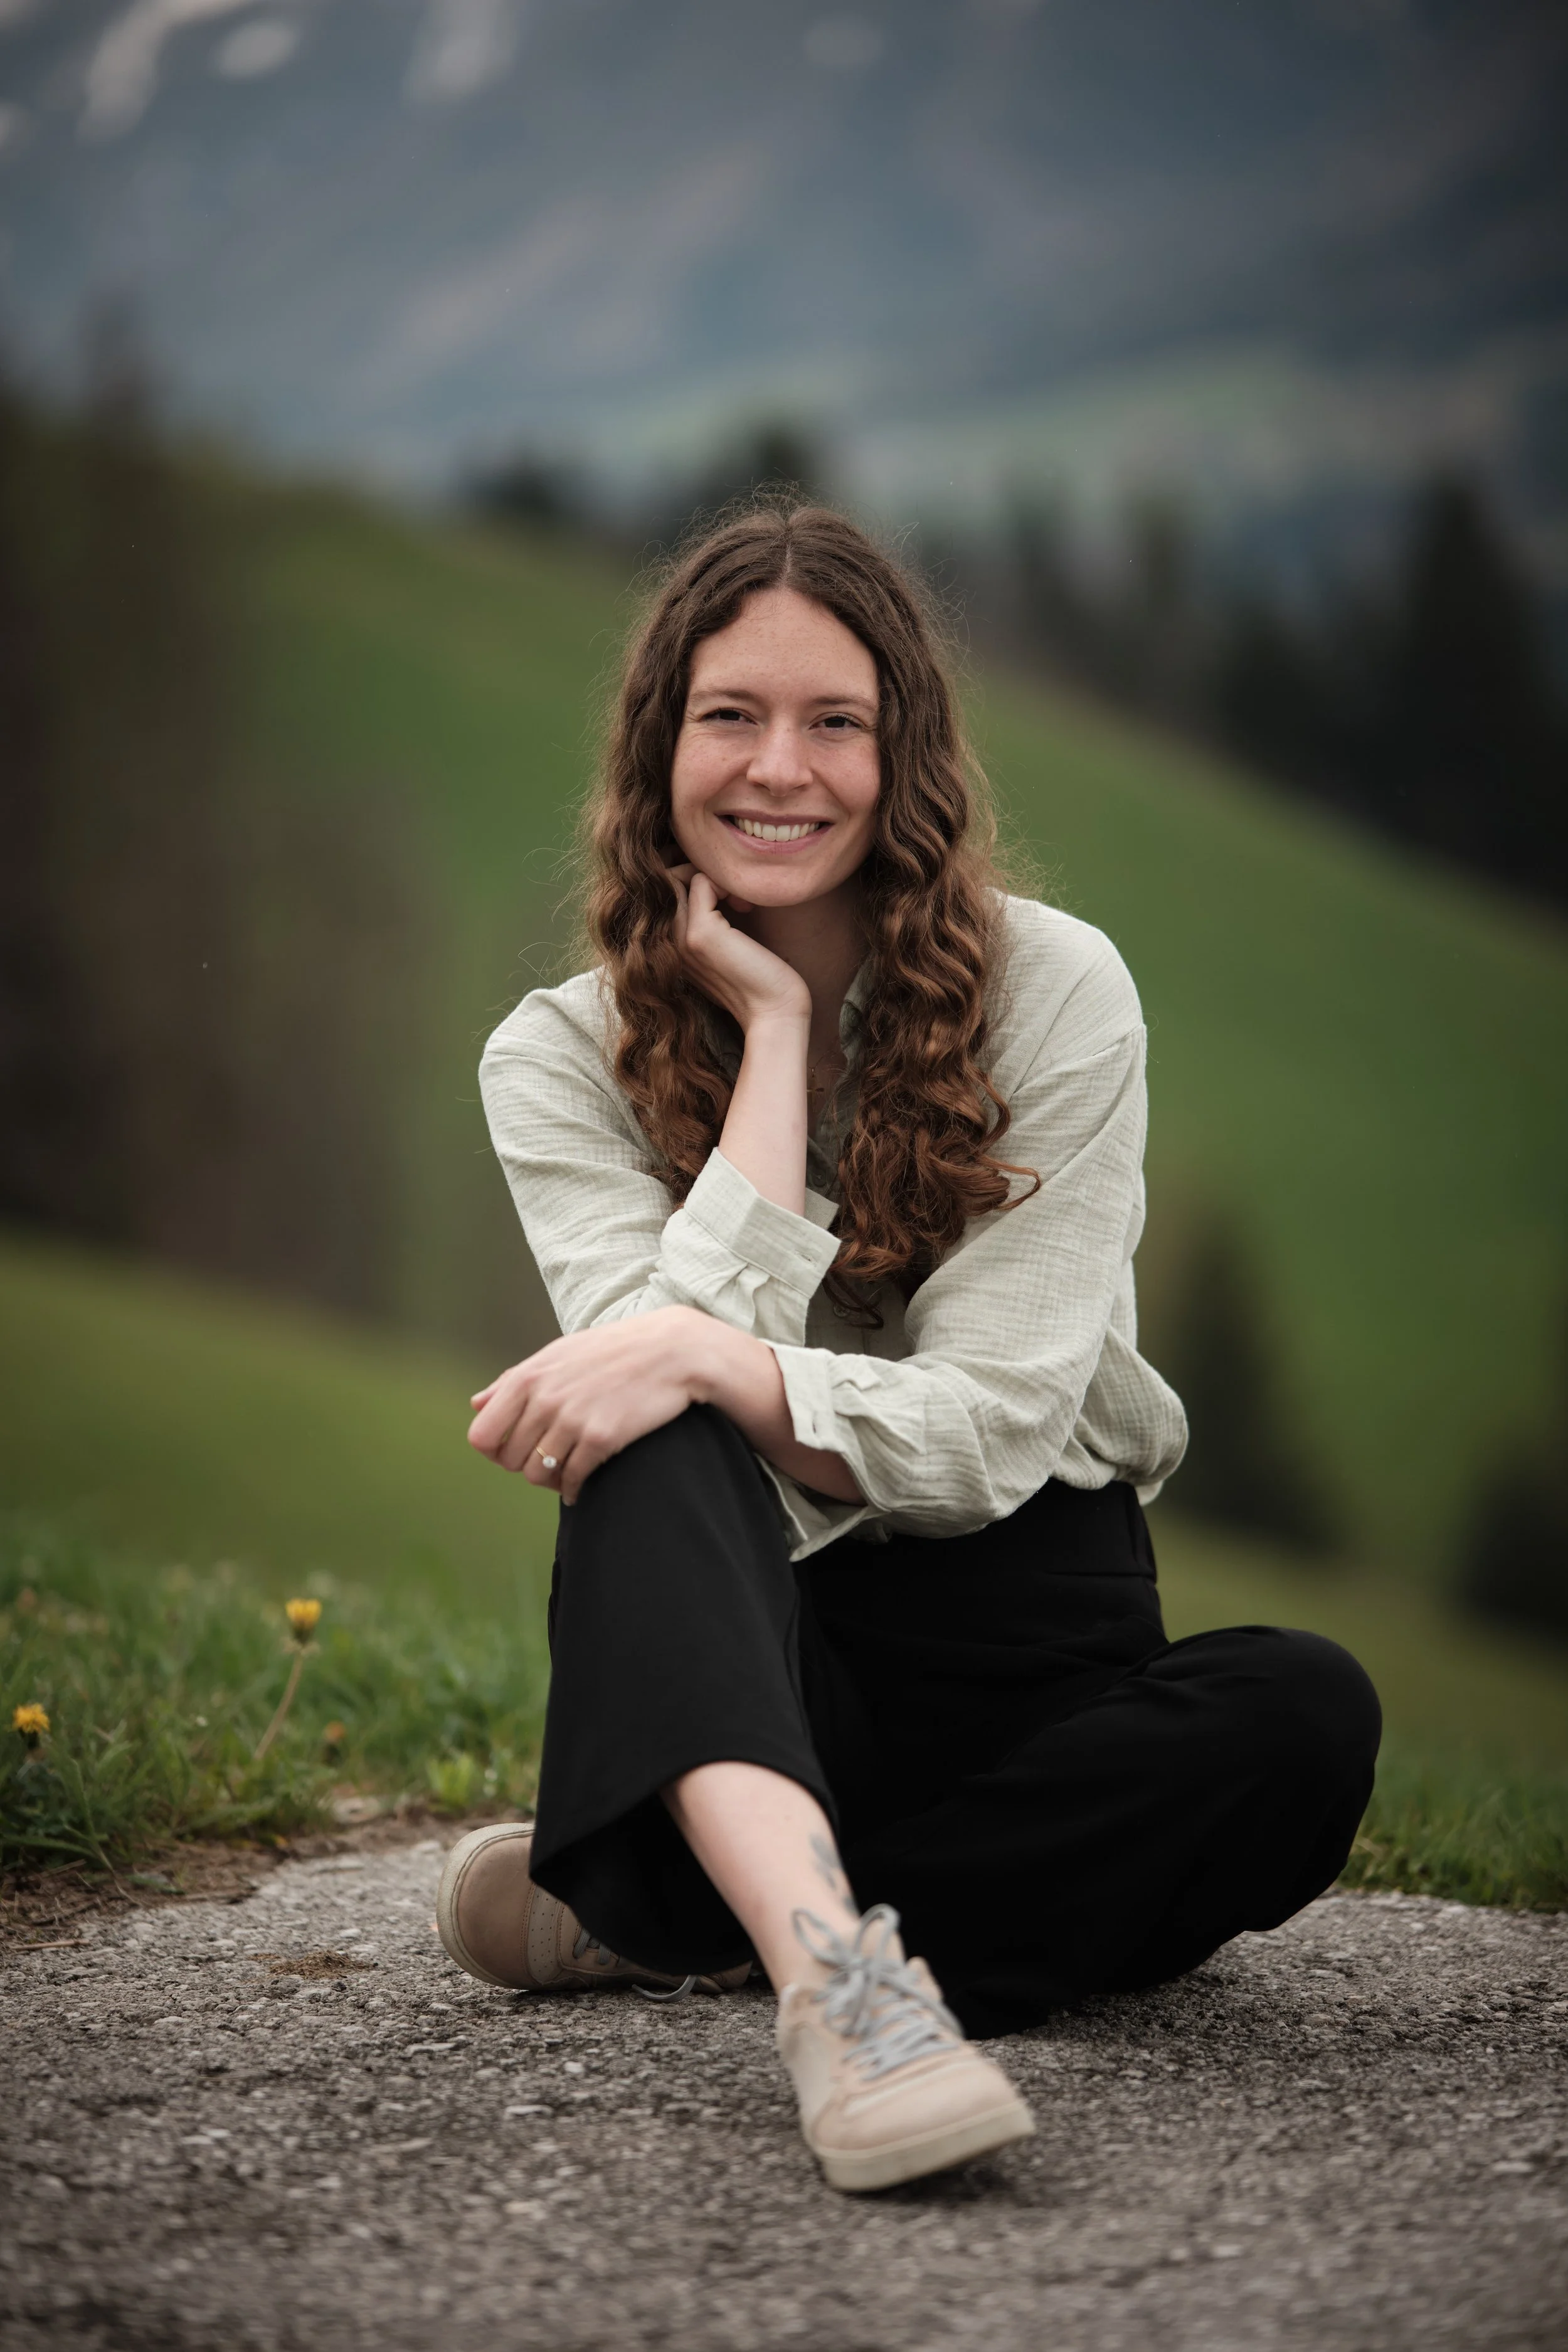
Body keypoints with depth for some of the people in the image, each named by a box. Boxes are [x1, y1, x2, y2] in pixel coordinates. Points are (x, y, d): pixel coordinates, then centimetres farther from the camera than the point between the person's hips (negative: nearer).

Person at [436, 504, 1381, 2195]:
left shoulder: (1056, 992, -6)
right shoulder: (561, 1060, 0)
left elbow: (989, 1425, -13)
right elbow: (677, 1346, -16)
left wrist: (702, 1358, -29)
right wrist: (771, 1027, -14)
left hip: (1030, 1647, 1)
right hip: (735, 1659, 0)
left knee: (1307, 1715, -31)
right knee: (661, 1448, -32)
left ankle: (652, 1922, -26)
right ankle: (828, 1960, -54)